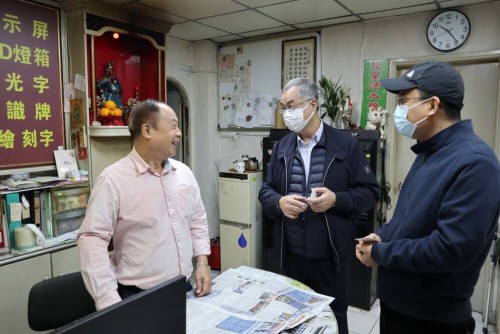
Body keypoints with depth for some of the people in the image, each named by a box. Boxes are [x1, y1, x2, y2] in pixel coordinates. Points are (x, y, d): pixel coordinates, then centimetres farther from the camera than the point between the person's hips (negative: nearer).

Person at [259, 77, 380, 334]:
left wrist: (336, 199, -21)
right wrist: (280, 202, -15)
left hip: (330, 254, -3)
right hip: (291, 253, 3)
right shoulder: (281, 147, 5)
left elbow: (369, 191, -4)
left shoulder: (346, 144, -6)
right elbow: (265, 190, 7)